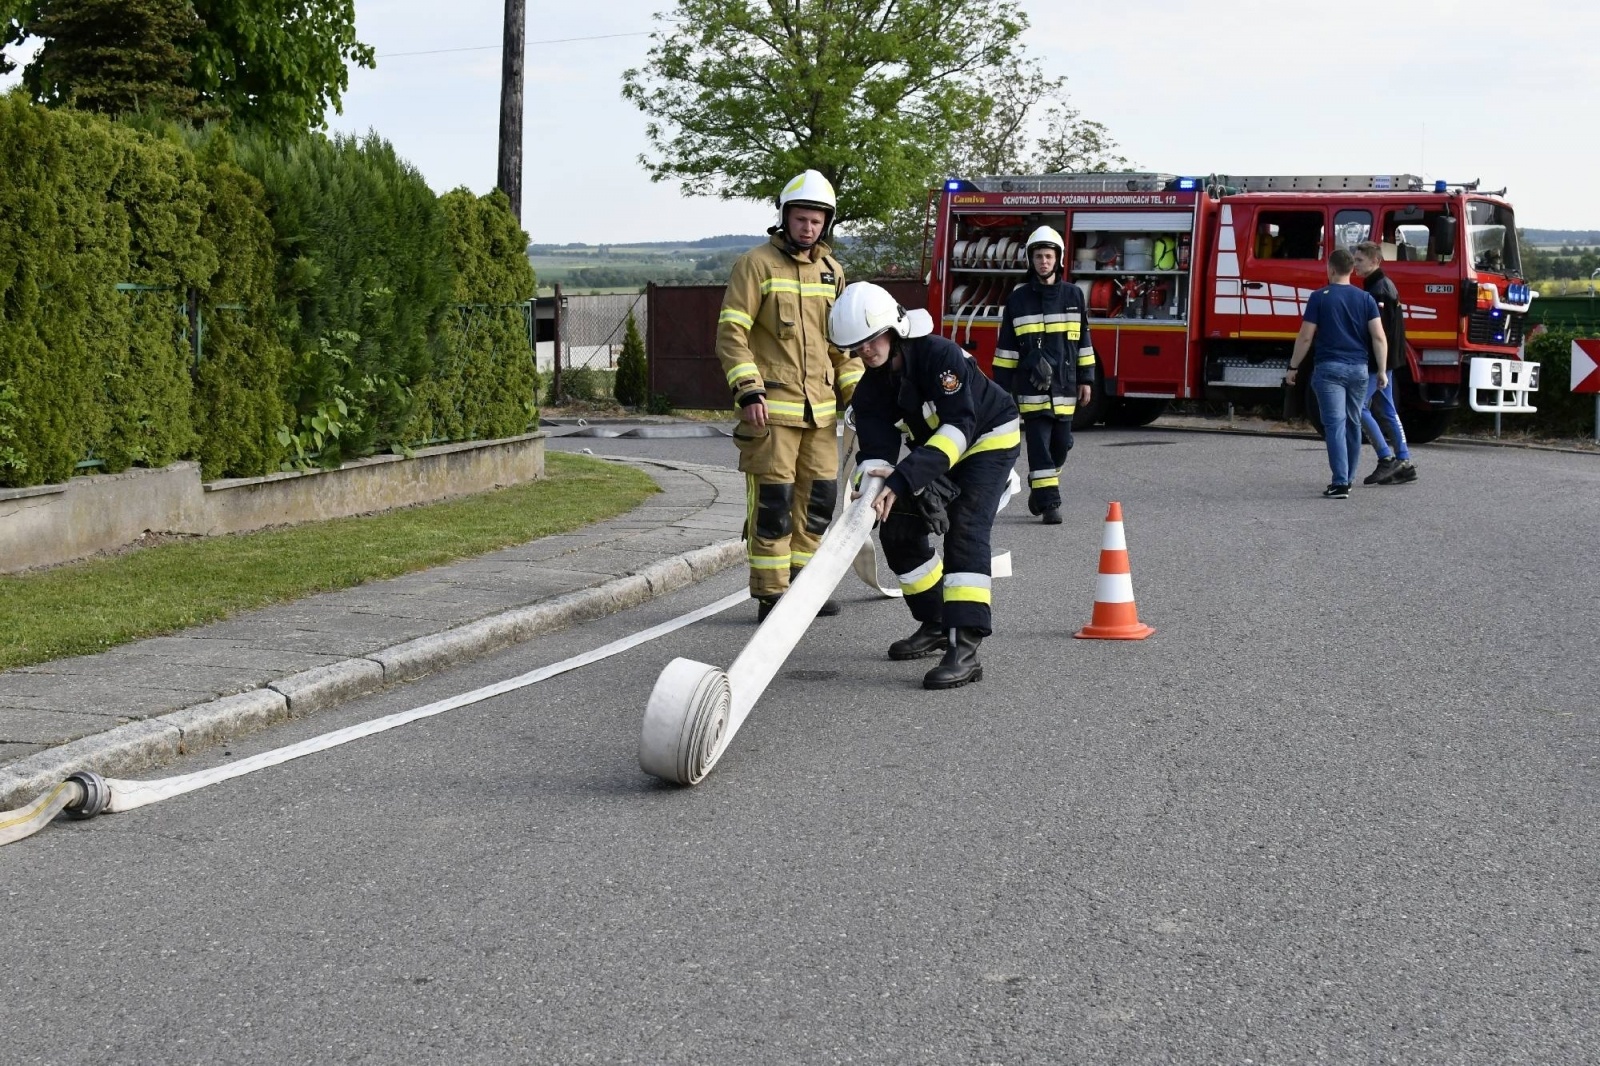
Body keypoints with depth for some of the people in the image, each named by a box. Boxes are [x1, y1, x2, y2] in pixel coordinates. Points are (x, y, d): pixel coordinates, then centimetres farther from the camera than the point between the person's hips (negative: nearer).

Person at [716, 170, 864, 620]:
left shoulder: (831, 270, 15)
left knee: (818, 498, 9)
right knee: (773, 501, -6)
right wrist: (749, 390, -18)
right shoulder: (755, 264, -5)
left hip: (820, 407, 6)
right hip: (771, 406, -6)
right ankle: (770, 596, 0)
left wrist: (854, 391, 15)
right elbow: (731, 333, -9)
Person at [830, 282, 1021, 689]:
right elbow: (876, 449, -19)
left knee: (964, 530, -24)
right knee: (899, 529, 5)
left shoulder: (939, 355, -32)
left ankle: (965, 648, -34)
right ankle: (936, 626, 22)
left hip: (989, 439, -8)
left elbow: (960, 426, -40)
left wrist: (904, 479, -50)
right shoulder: (871, 389, -10)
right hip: (937, 449, 8)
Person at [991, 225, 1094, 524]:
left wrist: (1085, 379, 5)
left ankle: (1039, 491, 27)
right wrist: (1001, 387, 2)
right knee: (1039, 443, -7)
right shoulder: (1018, 298, 3)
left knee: (1060, 444, 7)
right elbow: (1006, 345, 5)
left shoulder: (1073, 295, 7)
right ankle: (1048, 503, -6)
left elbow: (1083, 340, 9)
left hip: (1064, 385, 2)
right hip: (1031, 386, -2)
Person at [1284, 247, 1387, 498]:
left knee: (1335, 424, -8)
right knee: (1354, 424, 16)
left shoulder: (1320, 298, -4)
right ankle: (1348, 478, 24)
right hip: (1358, 369, 4)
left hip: (1329, 368, -4)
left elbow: (1305, 337, -5)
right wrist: (1382, 370, 5)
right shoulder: (1366, 299, 5)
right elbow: (1379, 337, -1)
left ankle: (1340, 483, -16)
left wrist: (1293, 367, 5)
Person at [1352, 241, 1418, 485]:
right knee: (1387, 410, 12)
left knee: (1358, 407, -9)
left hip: (1376, 360, -11)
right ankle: (1404, 462, 14)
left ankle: (1387, 459, -8)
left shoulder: (1378, 290, -15)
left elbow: (1377, 330, -22)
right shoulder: (1385, 286, 17)